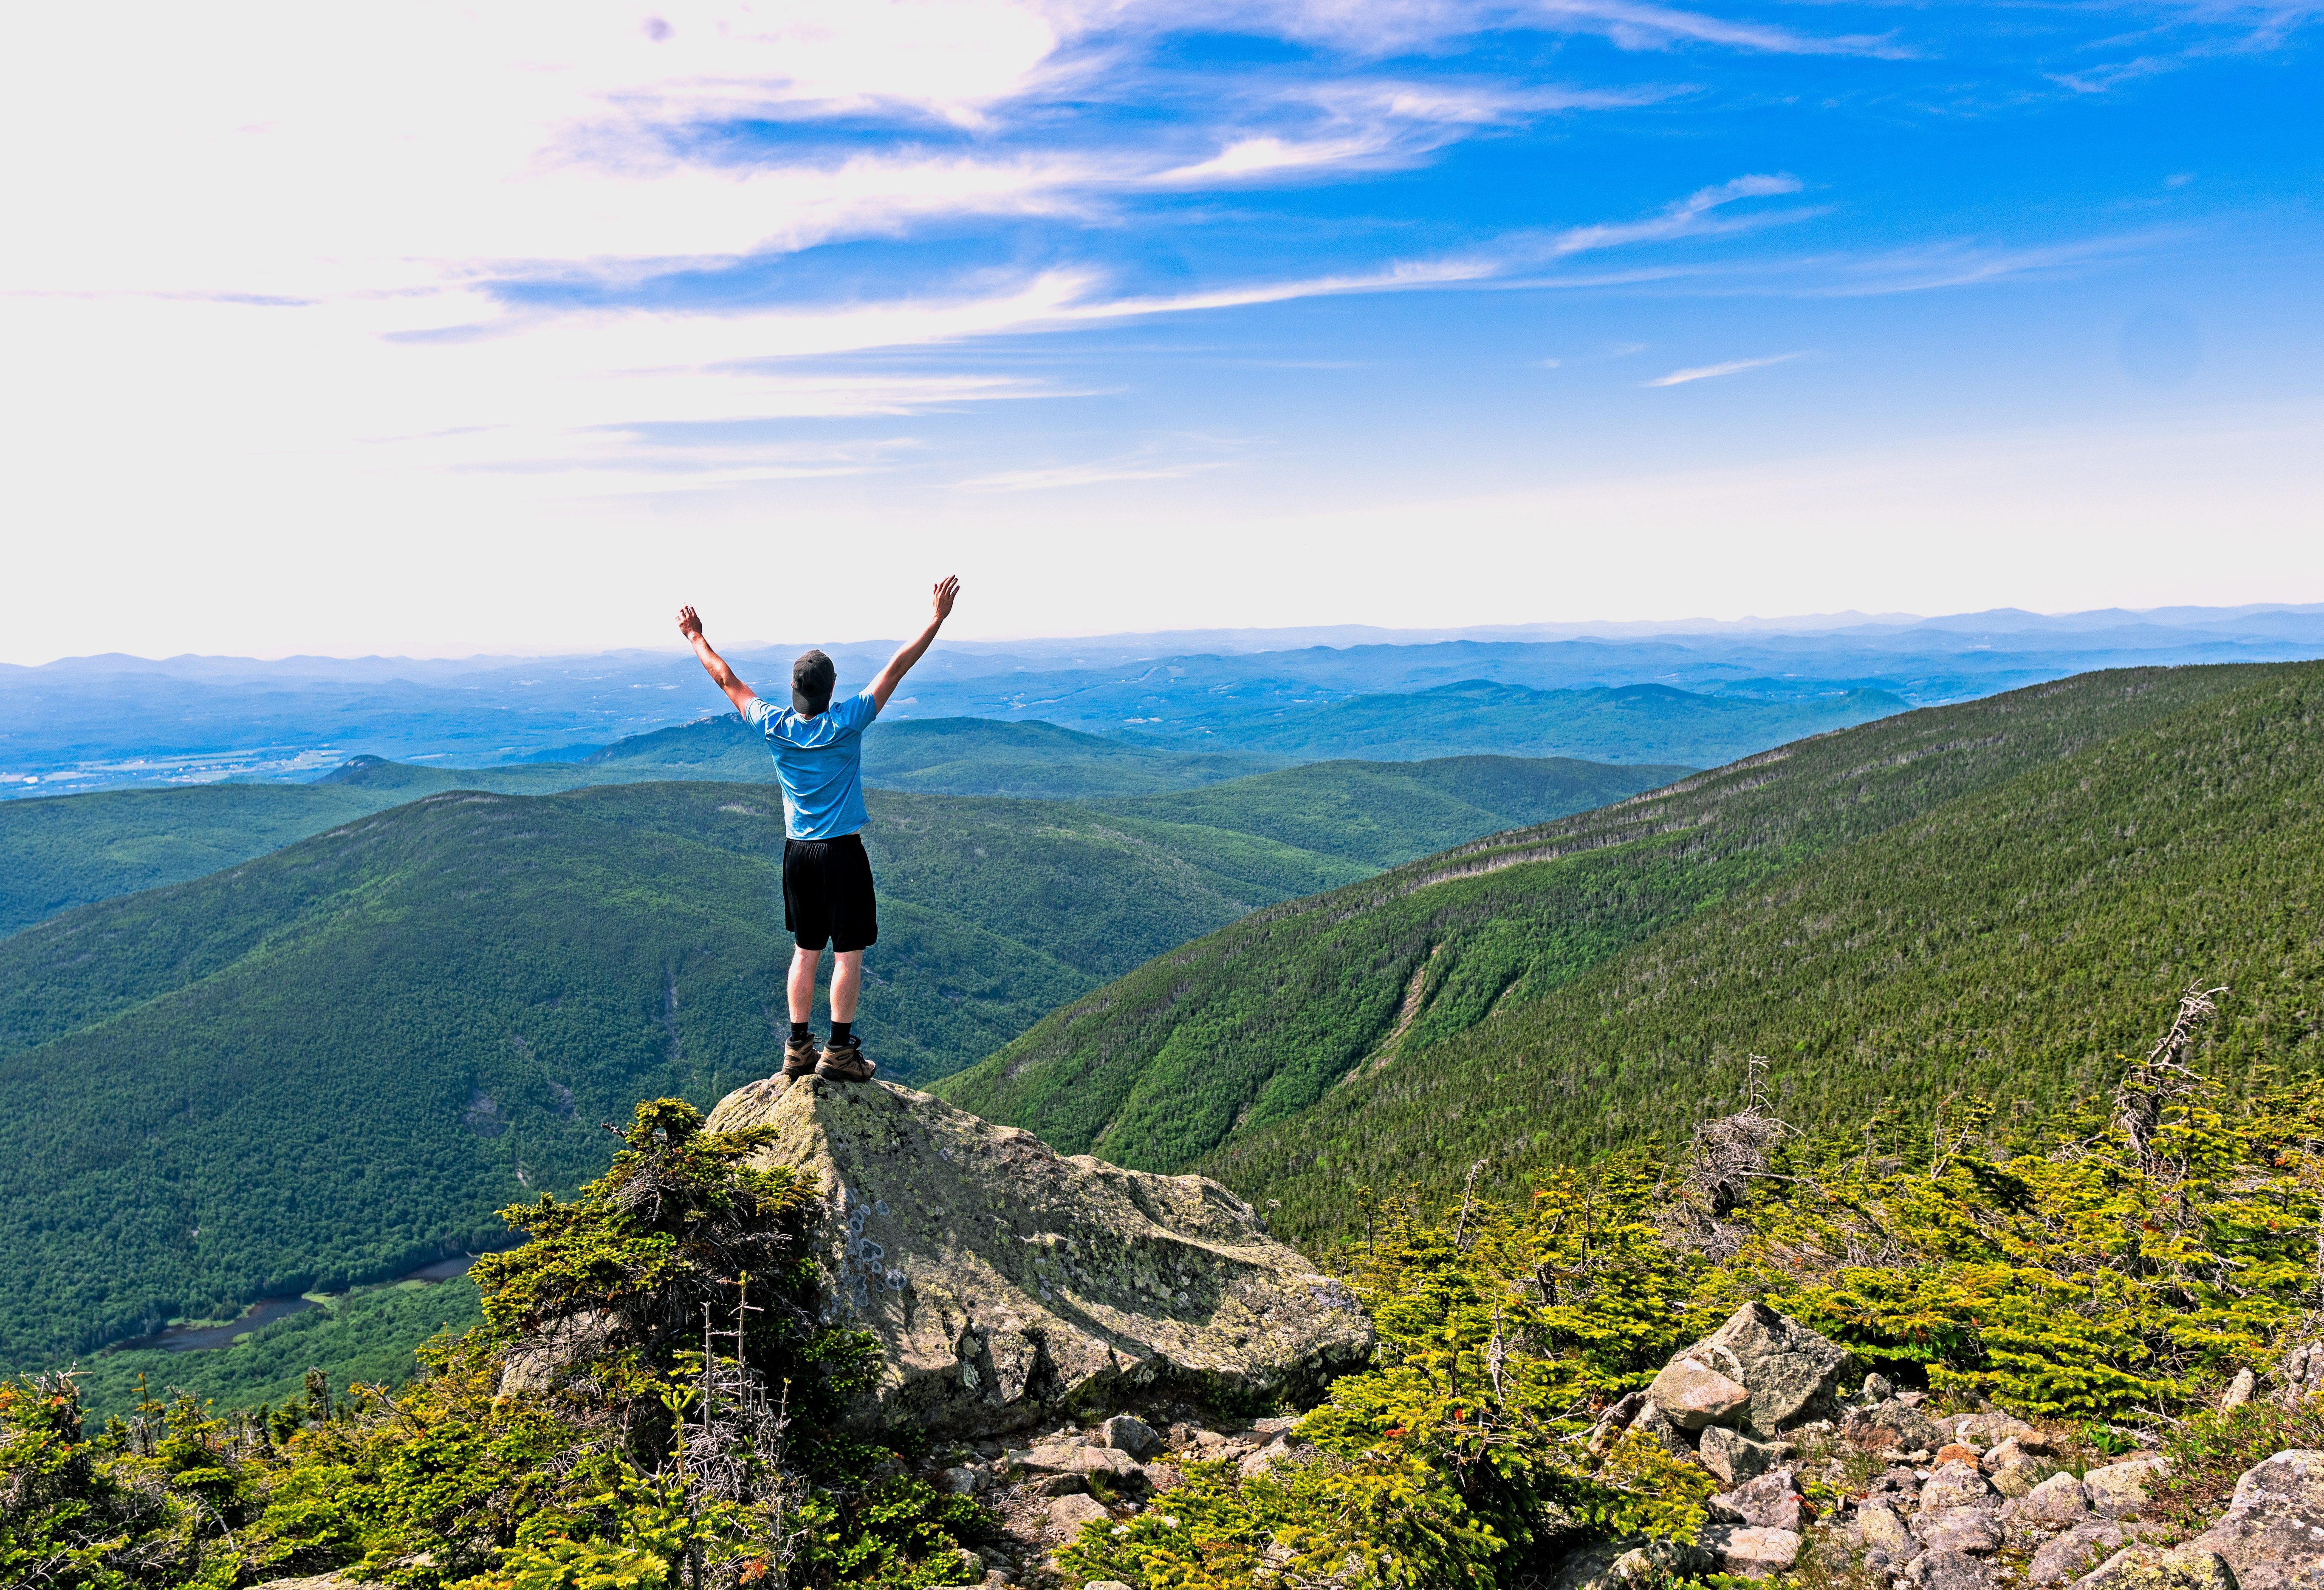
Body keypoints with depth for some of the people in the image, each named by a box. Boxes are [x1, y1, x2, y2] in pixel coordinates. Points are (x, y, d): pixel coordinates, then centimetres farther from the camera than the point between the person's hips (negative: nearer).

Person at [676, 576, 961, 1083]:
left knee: (807, 950, 14)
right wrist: (937, 620, -7)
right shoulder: (846, 724, -14)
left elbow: (728, 680, 9)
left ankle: (798, 1049, 17)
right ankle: (839, 1051, 3)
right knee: (849, 952, 2)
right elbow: (896, 669, -11)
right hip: (843, 852, -5)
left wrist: (696, 639, 23)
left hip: (798, 852, 5)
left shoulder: (775, 727, -5)